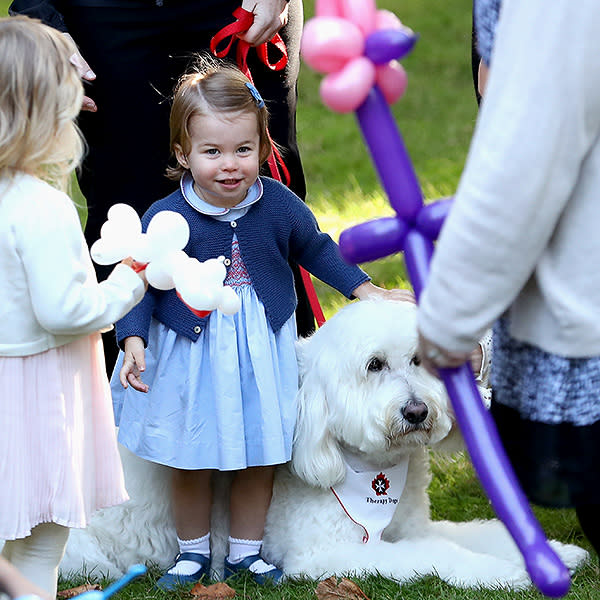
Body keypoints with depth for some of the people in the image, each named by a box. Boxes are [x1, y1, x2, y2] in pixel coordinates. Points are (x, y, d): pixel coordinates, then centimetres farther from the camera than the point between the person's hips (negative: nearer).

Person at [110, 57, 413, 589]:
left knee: (260, 460, 13)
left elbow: (316, 248, 9)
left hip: (262, 353, 2)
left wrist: (367, 291, 8)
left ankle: (246, 551, 32)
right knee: (190, 462, 11)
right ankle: (193, 551, 33)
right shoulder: (165, 218, -18)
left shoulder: (279, 205, -9)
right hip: (190, 357, -2)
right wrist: (134, 341, -24)